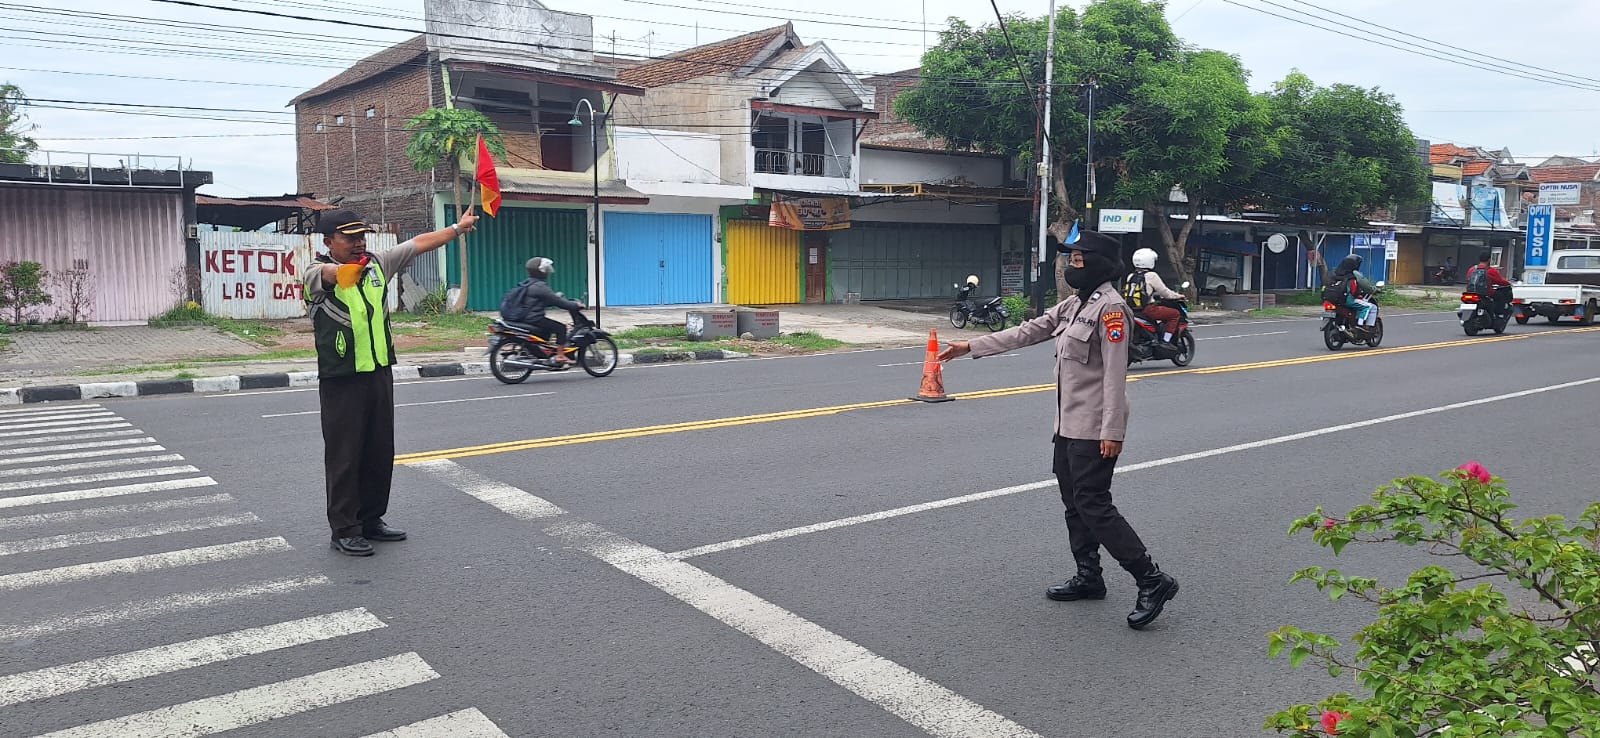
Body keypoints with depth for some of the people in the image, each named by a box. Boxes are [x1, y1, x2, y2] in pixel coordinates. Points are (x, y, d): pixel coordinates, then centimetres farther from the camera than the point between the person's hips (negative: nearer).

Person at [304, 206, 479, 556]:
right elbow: (329, 273, -35)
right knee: (344, 456, -1)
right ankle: (344, 530, 9)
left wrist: (458, 227, 20)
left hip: (379, 374, 6)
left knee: (380, 452, 13)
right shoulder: (317, 273, -10)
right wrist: (345, 272, -58)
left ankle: (371, 520, 26)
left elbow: (419, 244, 15)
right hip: (341, 381, -6)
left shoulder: (377, 264, 7)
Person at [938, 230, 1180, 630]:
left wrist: (1112, 431, -22)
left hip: (1094, 429, -9)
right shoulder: (1074, 304, 12)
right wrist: (970, 347, 14)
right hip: (1069, 424, 10)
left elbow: (1115, 374, -20)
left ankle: (1152, 580, -2)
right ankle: (1089, 577, 27)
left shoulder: (1110, 307, -15)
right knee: (1074, 501, 15)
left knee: (1093, 505, -9)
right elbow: (1027, 332, 16)